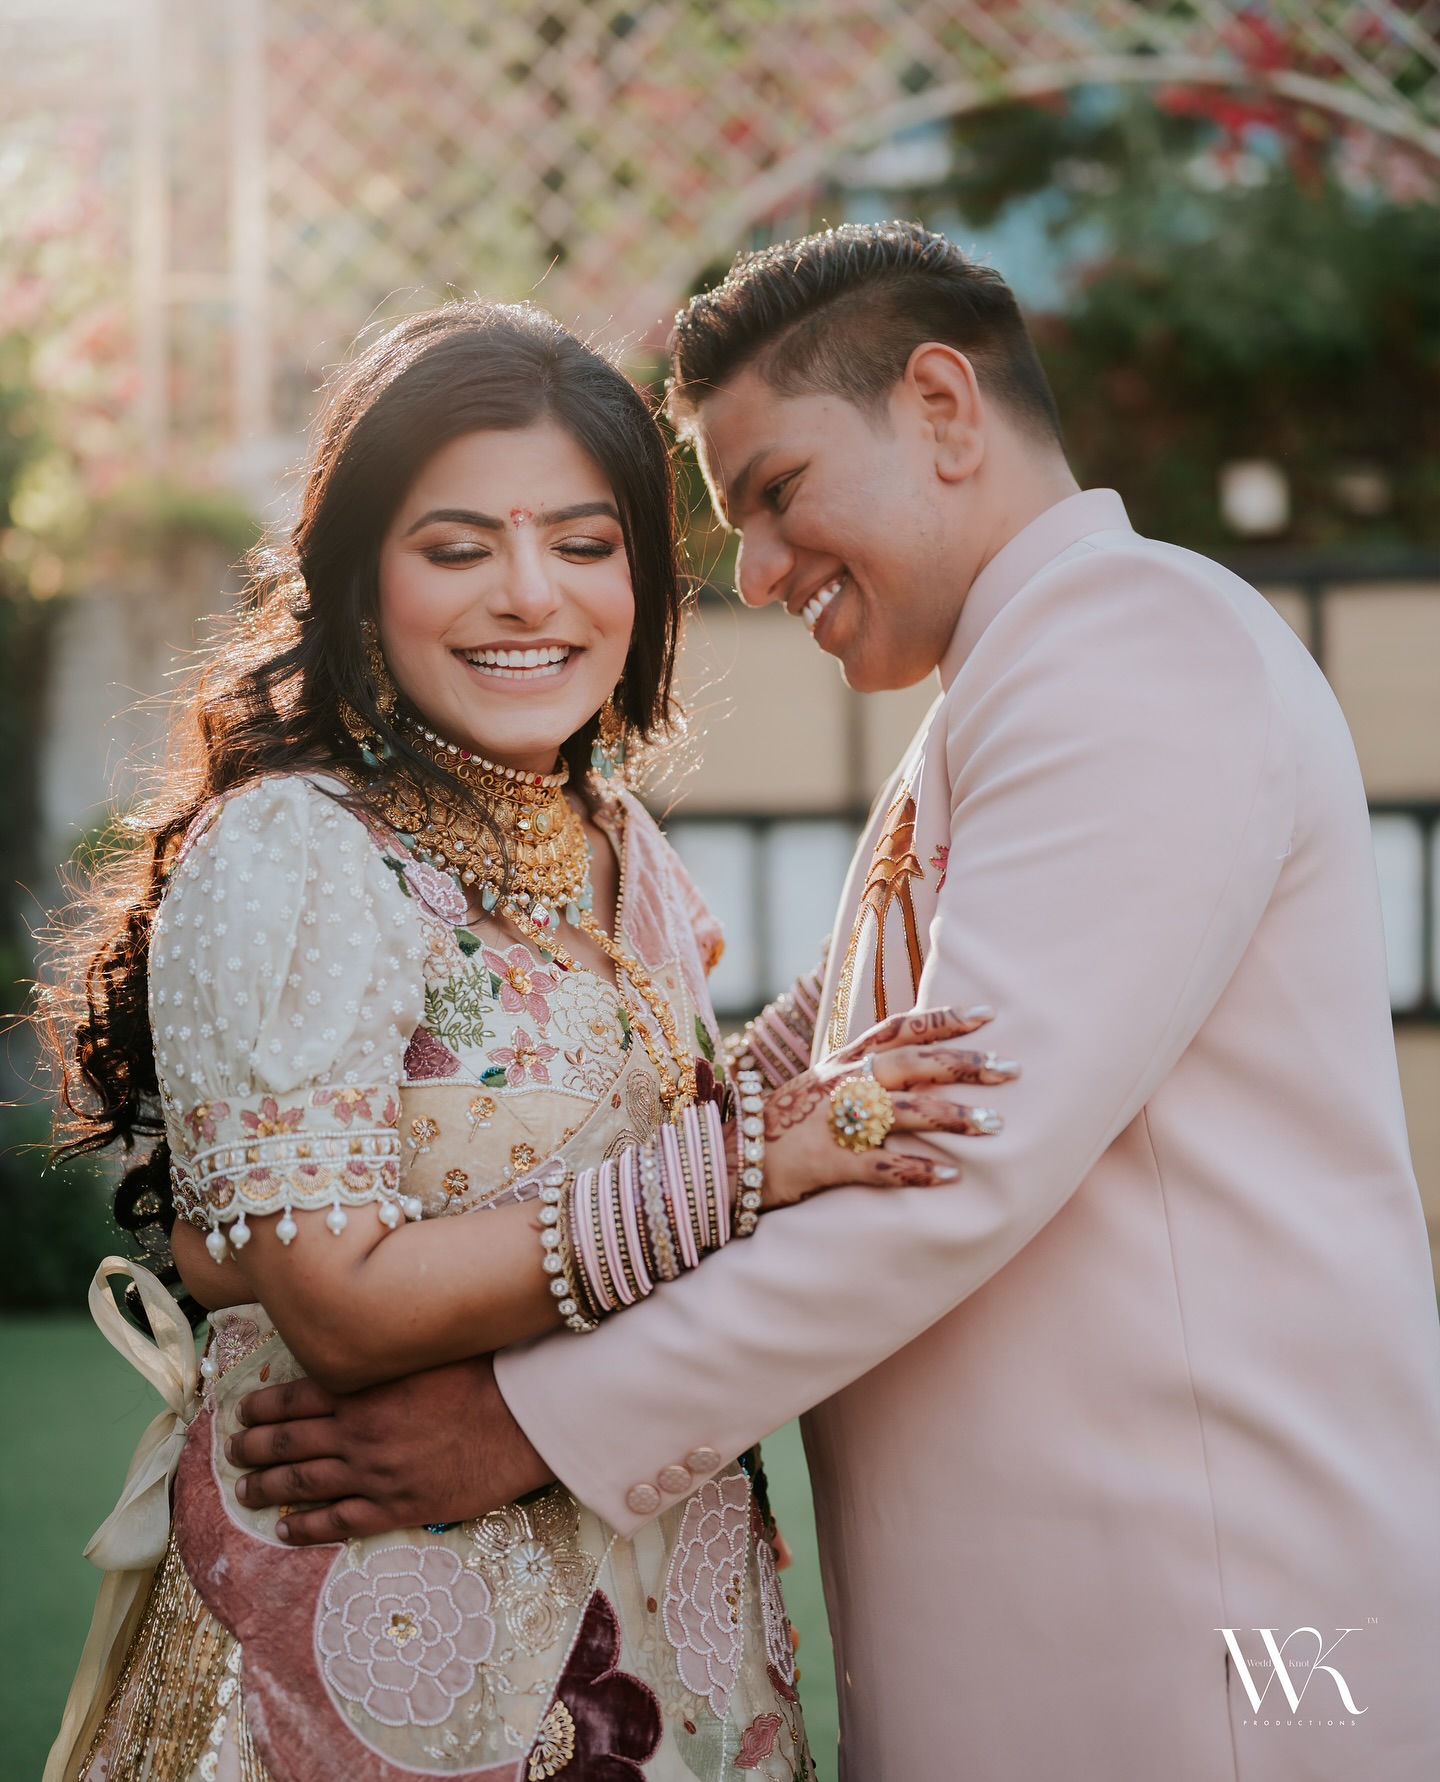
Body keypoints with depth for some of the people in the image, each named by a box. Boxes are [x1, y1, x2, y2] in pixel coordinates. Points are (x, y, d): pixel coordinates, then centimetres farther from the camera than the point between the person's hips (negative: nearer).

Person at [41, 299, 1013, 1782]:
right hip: (385, 1626, -7)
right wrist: (750, 1157, -25)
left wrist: (830, 1030, 2)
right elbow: (341, 1307, -23)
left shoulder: (616, 841, 5)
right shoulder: (290, 855, -17)